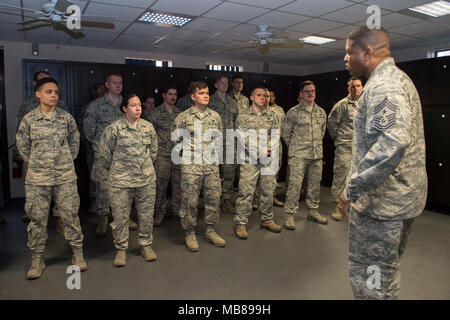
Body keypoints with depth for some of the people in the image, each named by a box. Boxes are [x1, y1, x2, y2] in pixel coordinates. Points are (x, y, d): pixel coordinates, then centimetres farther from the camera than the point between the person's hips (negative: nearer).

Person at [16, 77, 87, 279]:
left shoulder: (66, 117, 2)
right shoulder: (28, 119, 1)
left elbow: (75, 141, 14)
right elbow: (22, 144, 12)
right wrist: (34, 162, 8)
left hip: (65, 176, 0)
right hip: (37, 178, 0)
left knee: (70, 215, 5)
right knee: (37, 218, 7)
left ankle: (77, 253, 19)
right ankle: (37, 259, 21)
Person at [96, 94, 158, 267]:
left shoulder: (148, 127, 6)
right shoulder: (114, 128, -6)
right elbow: (104, 153, 2)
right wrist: (112, 172, 10)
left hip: (146, 179, 3)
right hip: (120, 180, -3)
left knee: (146, 214, 11)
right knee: (120, 215, 5)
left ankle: (146, 245, 28)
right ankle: (121, 249, 22)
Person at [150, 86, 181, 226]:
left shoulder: (179, 113, 12)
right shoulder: (157, 112, 2)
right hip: (162, 154, -3)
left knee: (178, 183, 6)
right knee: (161, 184, -2)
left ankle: (177, 210, 20)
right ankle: (159, 212, 12)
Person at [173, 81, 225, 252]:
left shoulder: (215, 116, 10)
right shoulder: (183, 117, -1)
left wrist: (213, 153, 12)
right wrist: (189, 151, 6)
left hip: (212, 165, 4)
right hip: (191, 165, -3)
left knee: (213, 198, 7)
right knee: (189, 200, 1)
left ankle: (210, 230, 24)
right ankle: (190, 233, 17)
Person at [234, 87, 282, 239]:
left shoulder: (272, 115, 12)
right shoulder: (243, 117, 2)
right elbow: (243, 139, -7)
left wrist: (268, 151, -10)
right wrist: (259, 153, -13)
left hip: (269, 160, 4)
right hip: (250, 160, -3)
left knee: (268, 191, 10)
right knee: (246, 192, -5)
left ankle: (266, 219, 26)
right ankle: (240, 223, 5)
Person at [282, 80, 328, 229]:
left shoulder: (321, 112, 12)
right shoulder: (293, 112, -4)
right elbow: (285, 132, 1)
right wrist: (295, 147, 4)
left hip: (317, 155, 5)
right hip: (298, 156, -5)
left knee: (314, 184, 12)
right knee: (294, 184, -7)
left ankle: (313, 212, 27)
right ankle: (289, 214, 2)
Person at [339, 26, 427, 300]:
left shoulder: (383, 85, -18)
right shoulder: (399, 78, 17)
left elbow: (393, 142, -34)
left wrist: (352, 189, -26)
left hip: (381, 201, -11)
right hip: (405, 197, 11)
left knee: (368, 278, 3)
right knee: (387, 270, 25)